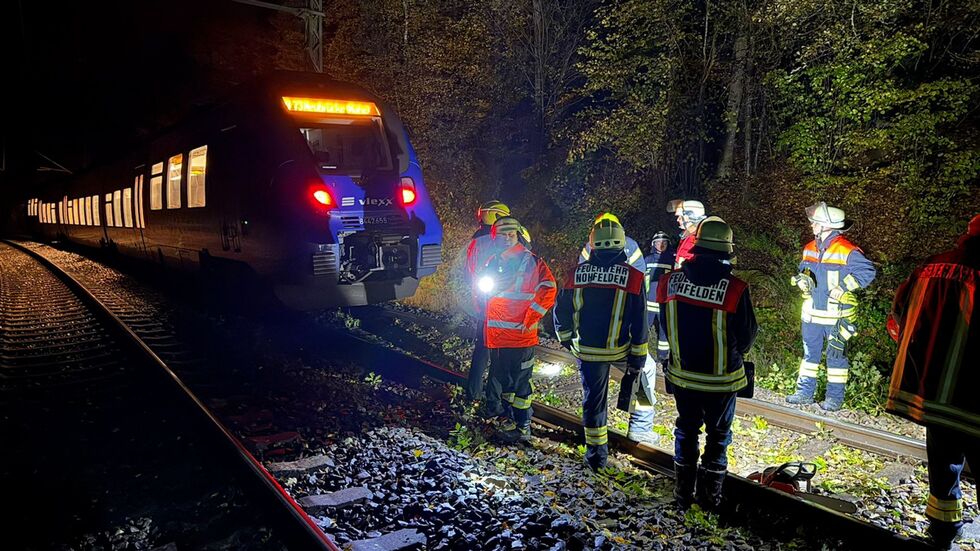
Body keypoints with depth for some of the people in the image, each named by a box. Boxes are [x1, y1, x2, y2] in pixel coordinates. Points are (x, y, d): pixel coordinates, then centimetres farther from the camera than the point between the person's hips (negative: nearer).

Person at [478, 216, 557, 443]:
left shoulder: (531, 261, -7)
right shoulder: (493, 262, 10)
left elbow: (548, 289, -15)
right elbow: (482, 289, 24)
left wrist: (530, 319, -17)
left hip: (520, 335, -6)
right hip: (496, 336, 6)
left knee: (520, 381, 0)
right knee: (500, 378, 16)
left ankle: (523, 426, 10)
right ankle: (509, 419, 31)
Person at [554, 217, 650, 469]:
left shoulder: (578, 272, -6)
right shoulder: (633, 276, -10)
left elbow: (562, 311, 2)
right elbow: (639, 322, -9)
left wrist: (566, 338, 18)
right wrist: (638, 358, -1)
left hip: (587, 350, 1)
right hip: (620, 349, -1)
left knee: (593, 398, 13)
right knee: (644, 369, 29)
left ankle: (596, 454, 22)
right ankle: (640, 425, 29)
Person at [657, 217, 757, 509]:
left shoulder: (671, 281, -13)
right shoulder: (734, 289, -23)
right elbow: (747, 335, -9)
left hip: (682, 374, 3)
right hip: (721, 378, -3)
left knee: (686, 430, 20)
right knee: (718, 434, 16)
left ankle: (683, 492, 29)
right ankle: (710, 495, 26)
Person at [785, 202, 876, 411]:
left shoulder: (847, 252, -15)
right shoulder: (810, 249, 7)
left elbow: (868, 272, -17)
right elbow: (803, 270, 21)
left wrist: (844, 286, -21)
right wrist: (801, 279, -1)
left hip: (836, 316, -6)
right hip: (812, 314, 6)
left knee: (836, 355, 5)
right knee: (810, 353, 12)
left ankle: (835, 397, 14)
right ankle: (805, 391, 21)